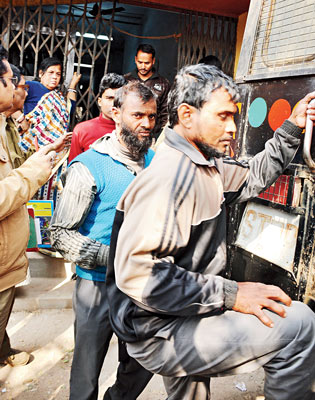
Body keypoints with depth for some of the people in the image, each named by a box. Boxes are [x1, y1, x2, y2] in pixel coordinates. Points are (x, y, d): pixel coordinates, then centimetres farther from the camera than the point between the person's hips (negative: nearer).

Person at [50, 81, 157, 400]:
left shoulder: (156, 161, 4)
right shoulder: (89, 167, -14)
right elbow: (60, 233, -14)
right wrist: (111, 257, -22)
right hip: (99, 286, -5)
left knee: (142, 365, 20)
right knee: (87, 374, 13)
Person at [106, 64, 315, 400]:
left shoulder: (206, 166, 7)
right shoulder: (170, 176, -26)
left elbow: (253, 177, 23)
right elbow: (138, 275, -32)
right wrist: (230, 294, -28)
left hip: (183, 314, 10)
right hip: (158, 333, -10)